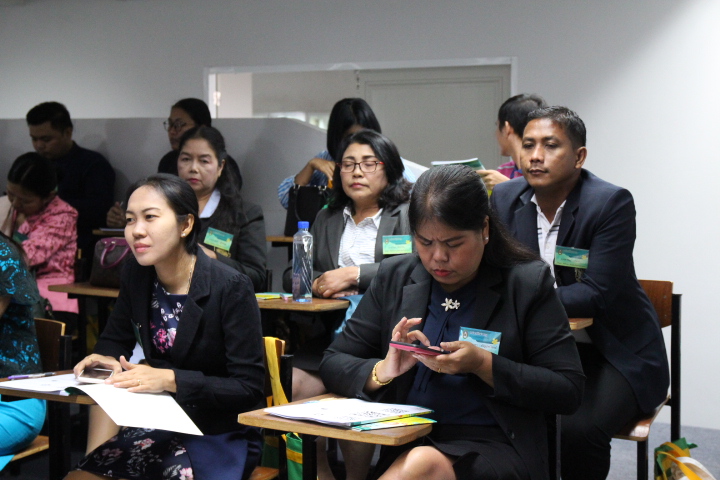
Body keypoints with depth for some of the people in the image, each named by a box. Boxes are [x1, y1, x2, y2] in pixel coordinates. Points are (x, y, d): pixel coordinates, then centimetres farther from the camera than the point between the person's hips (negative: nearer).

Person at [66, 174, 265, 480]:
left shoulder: (230, 288, -16)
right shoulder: (136, 276, 1)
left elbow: (249, 387, -16)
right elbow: (114, 341, 17)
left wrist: (171, 380, -25)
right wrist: (105, 360, -7)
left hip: (220, 436, -5)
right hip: (160, 425, 5)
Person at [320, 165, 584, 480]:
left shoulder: (527, 283, 2)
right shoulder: (394, 277, 12)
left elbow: (569, 391, -2)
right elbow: (333, 365, 12)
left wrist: (482, 365, -14)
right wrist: (383, 371, -10)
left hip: (494, 448, -2)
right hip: (403, 446, 3)